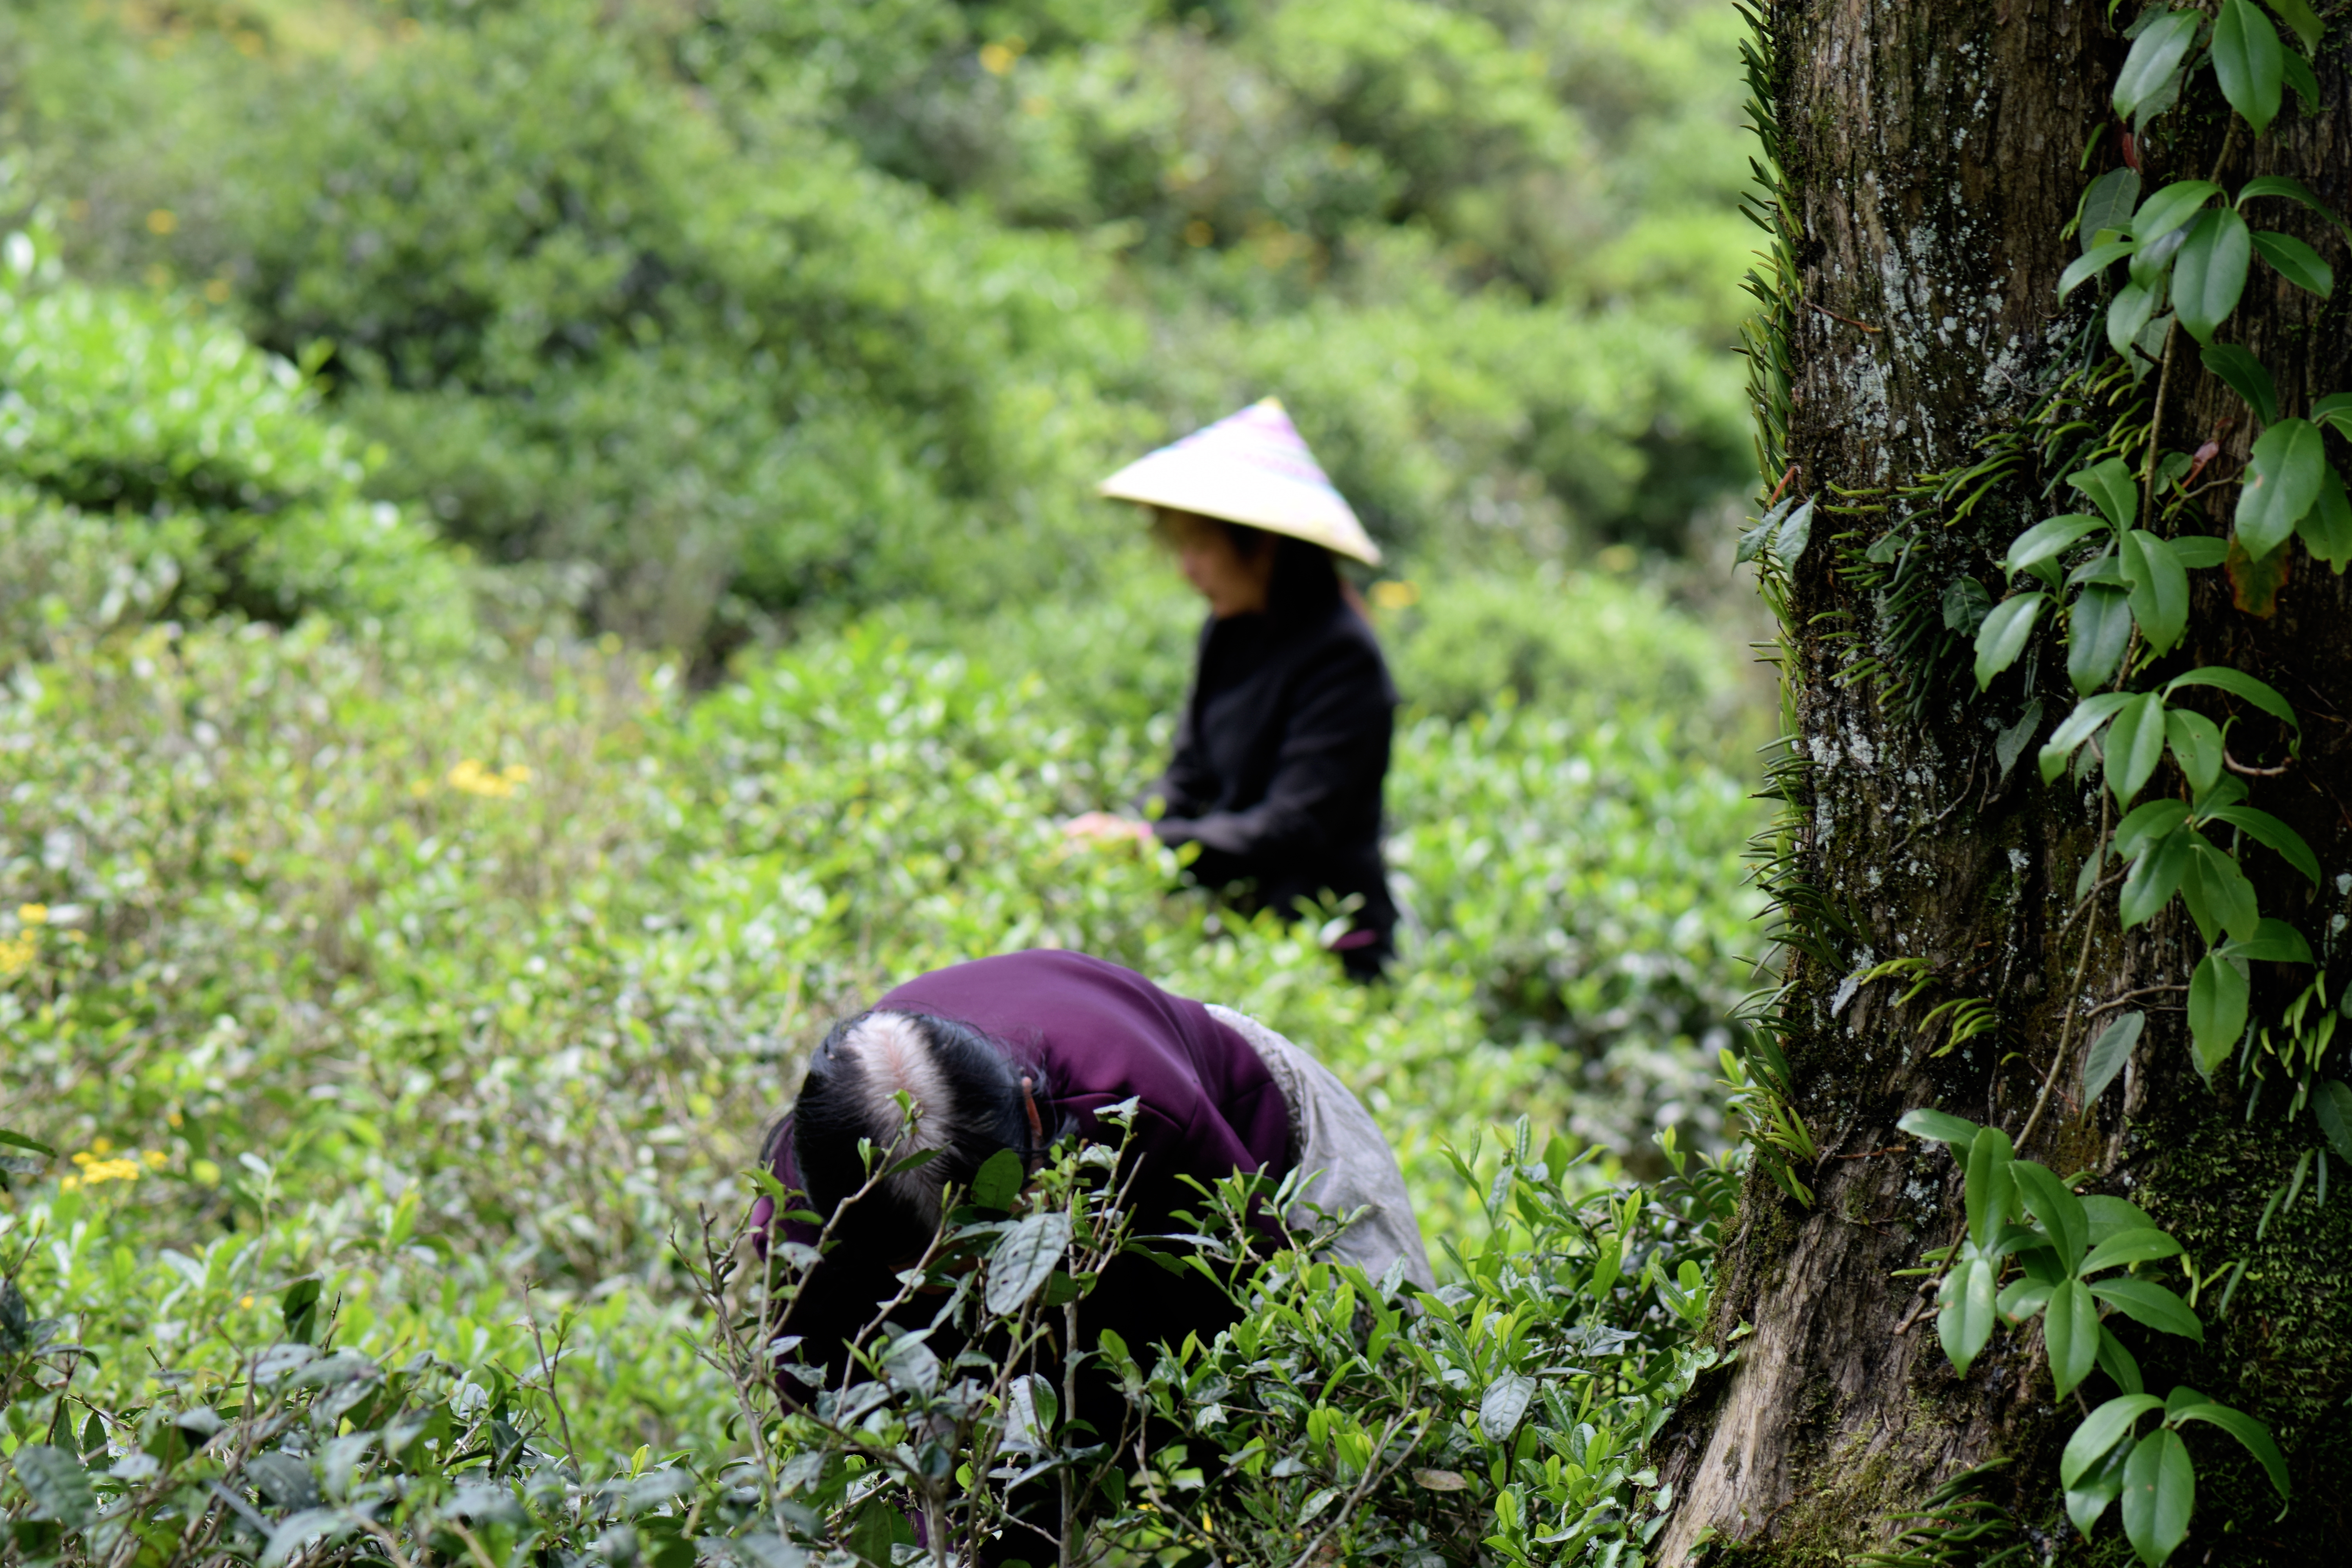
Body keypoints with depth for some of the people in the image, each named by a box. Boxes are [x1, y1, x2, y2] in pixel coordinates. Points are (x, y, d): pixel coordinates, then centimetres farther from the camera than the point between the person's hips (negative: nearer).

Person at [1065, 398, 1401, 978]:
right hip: (1233, 927, 7)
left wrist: (1152, 842, -21)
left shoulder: (1341, 656, -13)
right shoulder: (1229, 633, 11)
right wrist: (1118, 832, -2)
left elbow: (1293, 828, -17)